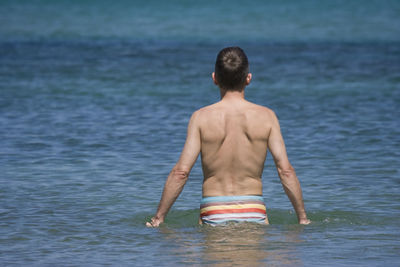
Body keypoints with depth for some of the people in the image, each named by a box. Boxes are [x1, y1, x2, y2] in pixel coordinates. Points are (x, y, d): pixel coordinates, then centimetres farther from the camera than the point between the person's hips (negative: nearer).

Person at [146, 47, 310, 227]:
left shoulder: (201, 117, -2)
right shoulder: (266, 117, 1)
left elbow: (181, 172, -6)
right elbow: (286, 171, -1)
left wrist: (158, 217, 1)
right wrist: (303, 217, 8)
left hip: (213, 214, 0)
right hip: (253, 212, 0)